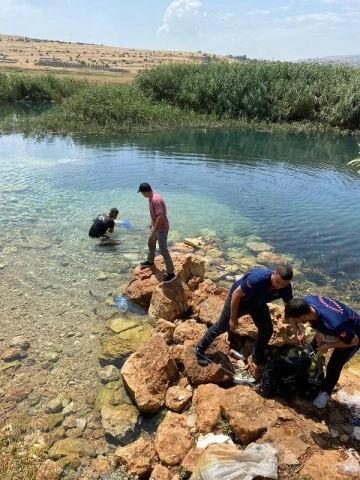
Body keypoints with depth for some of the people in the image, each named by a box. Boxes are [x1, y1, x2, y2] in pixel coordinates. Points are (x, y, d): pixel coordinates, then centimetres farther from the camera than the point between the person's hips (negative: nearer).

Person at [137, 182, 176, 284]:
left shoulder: (156, 200, -29)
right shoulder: (152, 197, 3)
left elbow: (161, 216, -32)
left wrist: (154, 231, -28)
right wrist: (152, 224, 27)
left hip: (161, 228, -10)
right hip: (156, 226, 10)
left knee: (163, 251, -6)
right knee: (151, 243, 28)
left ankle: (171, 273, 2)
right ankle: (150, 261, 50)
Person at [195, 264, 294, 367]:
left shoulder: (286, 288, -26)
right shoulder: (257, 278, -44)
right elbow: (236, 294, -32)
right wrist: (233, 318, -24)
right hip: (238, 300, -5)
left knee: (267, 329, 1)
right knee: (221, 327, 7)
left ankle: (258, 356, 28)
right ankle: (200, 349, 28)